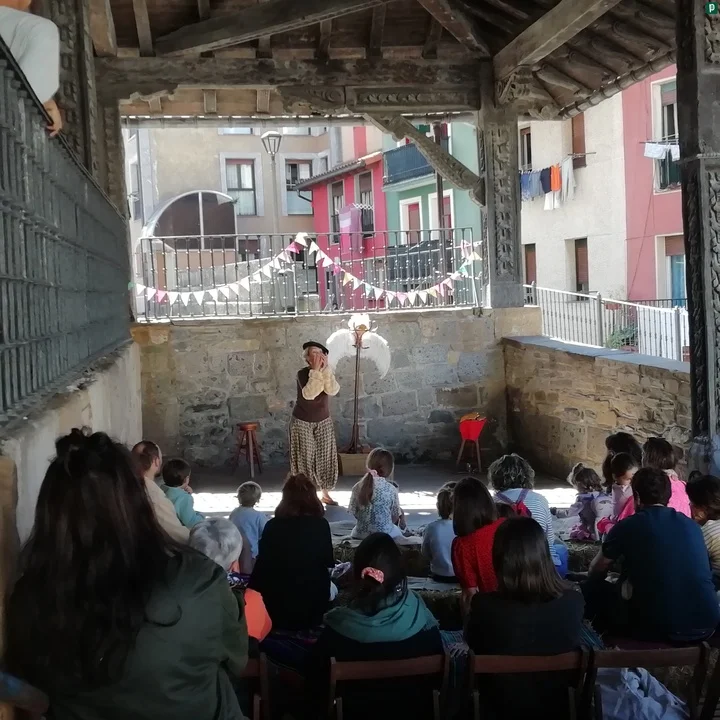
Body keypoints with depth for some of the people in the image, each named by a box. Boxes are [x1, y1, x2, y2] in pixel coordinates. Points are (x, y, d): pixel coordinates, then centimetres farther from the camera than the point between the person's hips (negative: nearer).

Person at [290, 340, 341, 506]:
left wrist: (325, 368, -29)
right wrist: (315, 370, -34)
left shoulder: (327, 372, -5)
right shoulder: (302, 374, -17)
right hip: (302, 422, -4)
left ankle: (325, 494, 18)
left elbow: (333, 390, -24)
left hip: (323, 422, 4)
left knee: (325, 457, 7)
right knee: (304, 458, -2)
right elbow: (308, 394, -34)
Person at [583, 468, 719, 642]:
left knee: (593, 589, 16)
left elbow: (596, 571, 14)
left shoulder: (627, 526, -1)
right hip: (706, 626, 5)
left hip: (657, 627, -5)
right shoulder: (692, 526, 13)